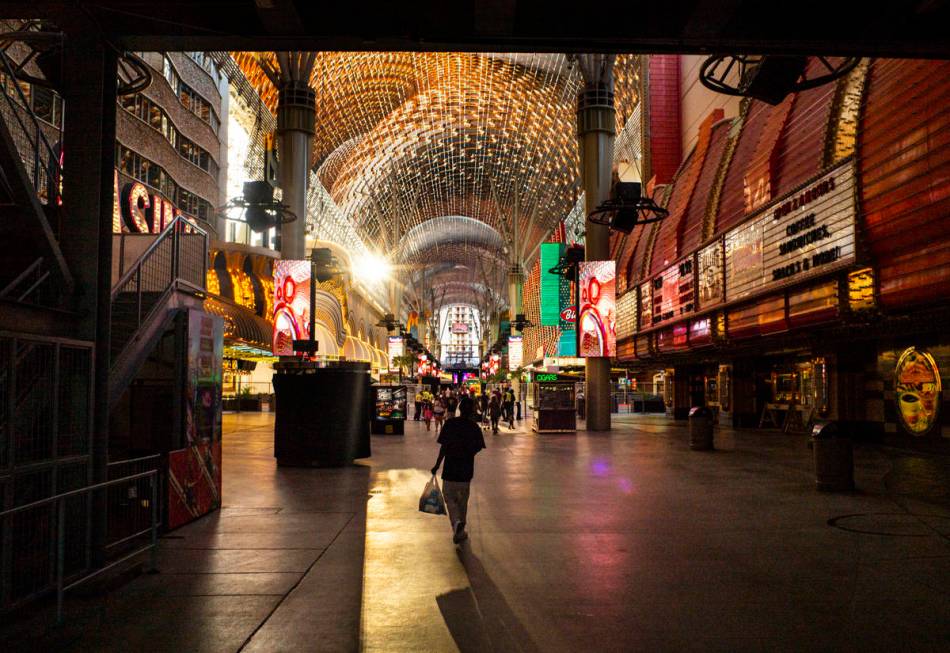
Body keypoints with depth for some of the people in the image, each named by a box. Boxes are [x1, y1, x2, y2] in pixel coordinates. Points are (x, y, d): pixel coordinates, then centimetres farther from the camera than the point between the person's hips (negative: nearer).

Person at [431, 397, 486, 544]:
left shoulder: (450, 424, -7)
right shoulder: (474, 427, -3)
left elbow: (444, 447, -9)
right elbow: (478, 447, -3)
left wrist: (437, 465, -2)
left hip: (450, 467, -2)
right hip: (466, 469, 2)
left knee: (450, 498, 10)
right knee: (463, 501, 15)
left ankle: (457, 522, -16)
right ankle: (460, 532, 22)